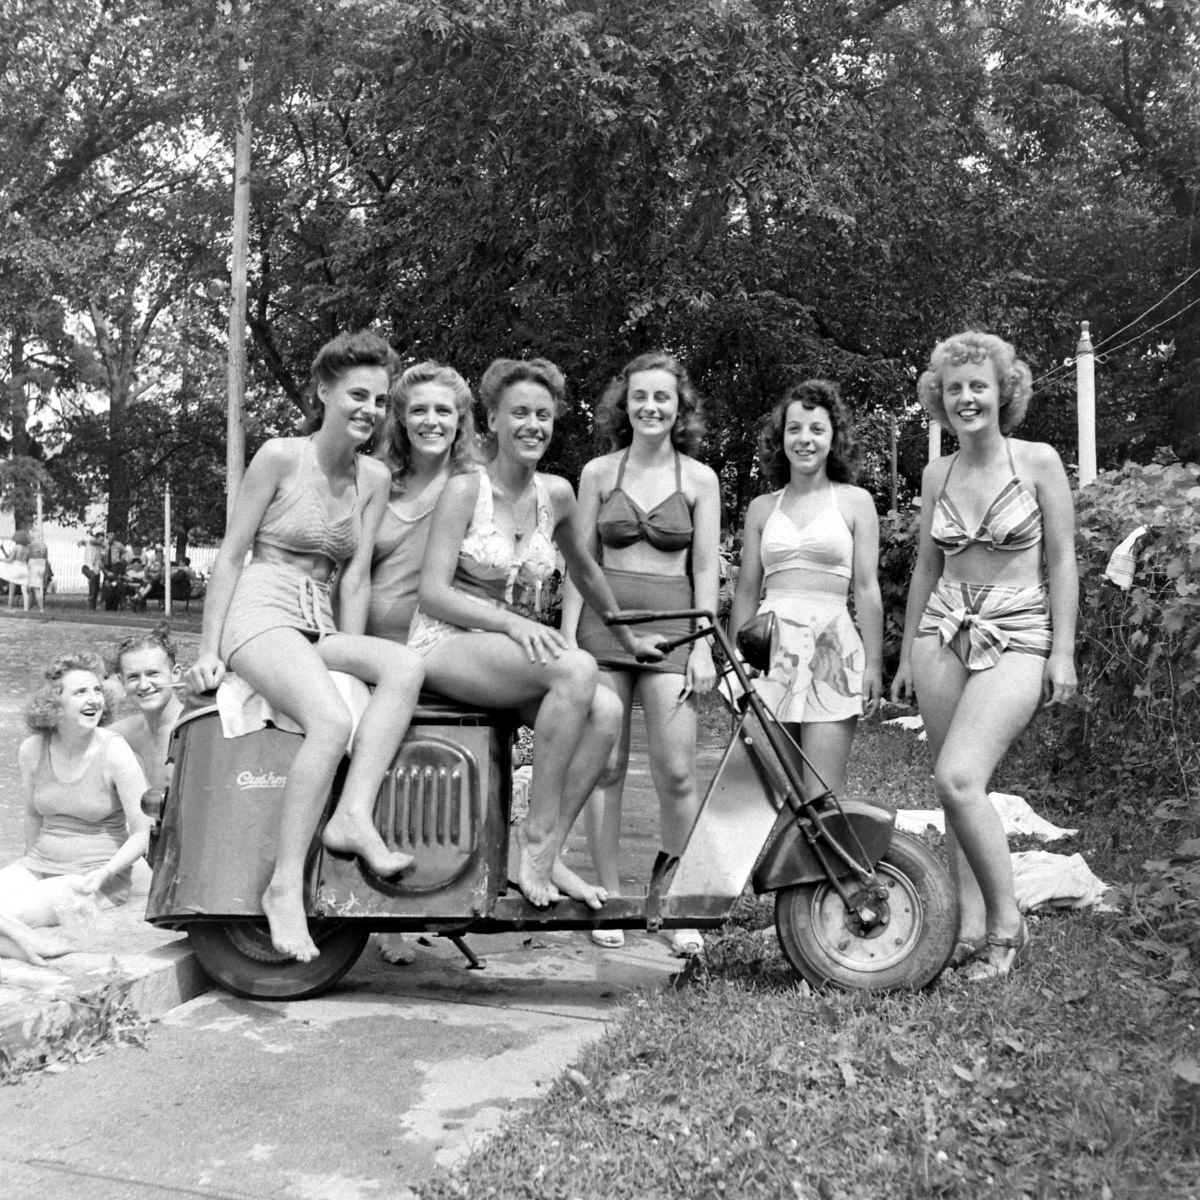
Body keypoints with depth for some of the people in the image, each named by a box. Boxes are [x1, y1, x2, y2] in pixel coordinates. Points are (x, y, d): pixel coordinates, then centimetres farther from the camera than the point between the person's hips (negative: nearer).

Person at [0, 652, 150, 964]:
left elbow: (142, 834, -12)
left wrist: (102, 874, -24)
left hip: (96, 878, -5)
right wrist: (32, 860, 20)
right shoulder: (32, 750, -1)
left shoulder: (114, 752, -15)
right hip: (39, 865, 5)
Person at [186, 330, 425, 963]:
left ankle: (353, 816, -30)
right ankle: (285, 885, -24)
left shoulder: (374, 477, 11)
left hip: (320, 628, 6)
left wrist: (351, 654, -4)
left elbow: (356, 576, 8)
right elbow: (231, 555, -2)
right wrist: (208, 650, -7)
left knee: (404, 665, -25)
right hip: (260, 615, -6)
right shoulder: (280, 457, -4)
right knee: (333, 721, -31)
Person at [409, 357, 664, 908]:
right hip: (445, 644, -5)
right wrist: (513, 621, -27)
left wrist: (629, 637, 28)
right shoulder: (464, 490, -8)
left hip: (513, 649, 6)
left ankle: (546, 855, -14)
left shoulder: (556, 493, 7)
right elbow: (433, 593, -14)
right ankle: (536, 835, -21)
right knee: (577, 669, -31)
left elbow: (585, 572, 23)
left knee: (605, 711, -22)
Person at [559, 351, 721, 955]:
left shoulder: (699, 479, 7)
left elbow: (705, 569, 6)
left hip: (672, 624, -1)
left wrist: (703, 646, -2)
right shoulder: (598, 473, 9)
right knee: (605, 766, 2)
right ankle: (608, 899, 13)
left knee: (676, 771, -8)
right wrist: (567, 639, 1)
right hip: (604, 619, 1)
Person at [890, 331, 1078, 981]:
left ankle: (1006, 920, -3)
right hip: (944, 631, 5)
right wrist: (907, 653, 17)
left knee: (958, 777, -19)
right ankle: (971, 921, 13)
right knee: (952, 786, 4)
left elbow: (1062, 562, -2)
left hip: (1017, 636, -5)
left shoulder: (1038, 461, -3)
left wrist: (1063, 652, -7)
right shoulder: (936, 475, 9)